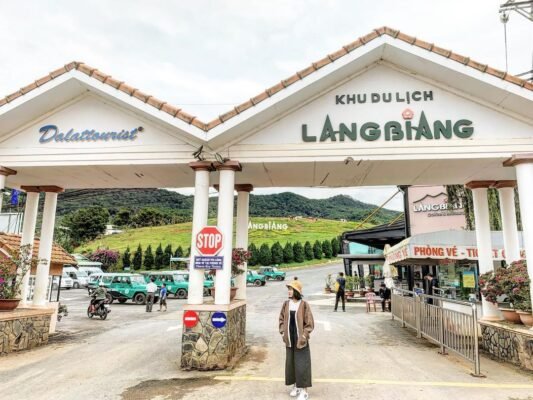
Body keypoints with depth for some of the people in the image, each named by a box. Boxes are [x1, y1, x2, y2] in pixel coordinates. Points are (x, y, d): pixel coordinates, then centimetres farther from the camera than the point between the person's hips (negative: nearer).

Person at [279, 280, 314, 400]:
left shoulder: (304, 305, -14)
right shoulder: (286, 304, 0)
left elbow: (310, 323, -10)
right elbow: (281, 319, 10)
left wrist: (303, 336, -14)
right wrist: (283, 333, 2)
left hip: (300, 340, -5)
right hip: (289, 339, 5)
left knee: (302, 364, 0)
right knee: (291, 363, 14)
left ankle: (304, 390, 11)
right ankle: (296, 385, 31)